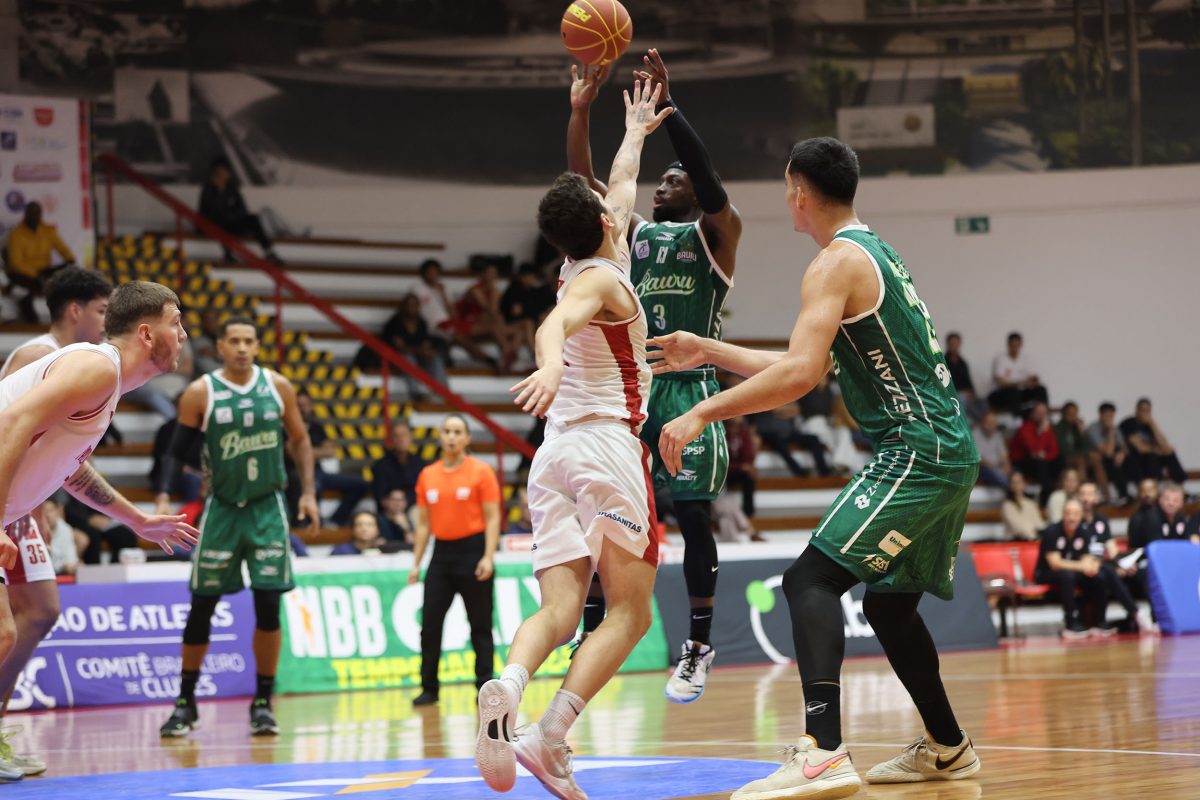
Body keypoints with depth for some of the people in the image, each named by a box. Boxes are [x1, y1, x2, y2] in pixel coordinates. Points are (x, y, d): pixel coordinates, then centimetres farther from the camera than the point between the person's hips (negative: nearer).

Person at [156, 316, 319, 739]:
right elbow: (176, 452, -2)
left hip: (268, 508, 1)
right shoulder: (200, 393, -6)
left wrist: (308, 491, 2)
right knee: (202, 605, 2)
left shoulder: (277, 386, -1)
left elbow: (300, 439, 10)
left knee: (268, 605, -5)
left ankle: (263, 702, 5)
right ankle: (186, 702, 15)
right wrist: (165, 496, -16)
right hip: (222, 508, -1)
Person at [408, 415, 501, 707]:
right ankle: (429, 688, 9)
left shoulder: (481, 471, -4)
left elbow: (492, 518, -6)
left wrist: (488, 557, -16)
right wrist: (416, 563, 9)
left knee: (480, 625, 1)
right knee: (430, 623, 0)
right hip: (441, 553, 4)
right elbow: (424, 523, 13)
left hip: (472, 551, -4)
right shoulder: (427, 475, 9)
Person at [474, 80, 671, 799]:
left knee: (560, 609, -5)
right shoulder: (602, 277, -3)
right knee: (630, 612, -3)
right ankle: (551, 737, -20)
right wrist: (551, 365, -47)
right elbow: (556, 322, -26)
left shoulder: (587, 268, 20)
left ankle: (508, 688, -36)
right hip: (607, 443, -7)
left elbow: (623, 189, 40)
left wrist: (636, 131, 55)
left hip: (556, 452, 7)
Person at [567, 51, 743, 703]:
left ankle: (698, 648, 3)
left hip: (690, 387, -5)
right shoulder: (638, 233, 18)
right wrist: (580, 109, -3)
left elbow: (712, 184, -16)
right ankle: (593, 633, 3)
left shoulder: (716, 231, 4)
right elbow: (583, 183, 8)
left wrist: (666, 107, -22)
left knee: (693, 516, -5)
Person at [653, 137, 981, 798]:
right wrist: (708, 353, 28)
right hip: (950, 453, 10)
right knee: (888, 603, 23)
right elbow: (809, 366, 27)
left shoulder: (837, 263, -10)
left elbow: (799, 375, -24)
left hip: (914, 453, -10)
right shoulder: (875, 252, 20)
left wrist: (703, 413, -20)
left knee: (812, 580, -18)